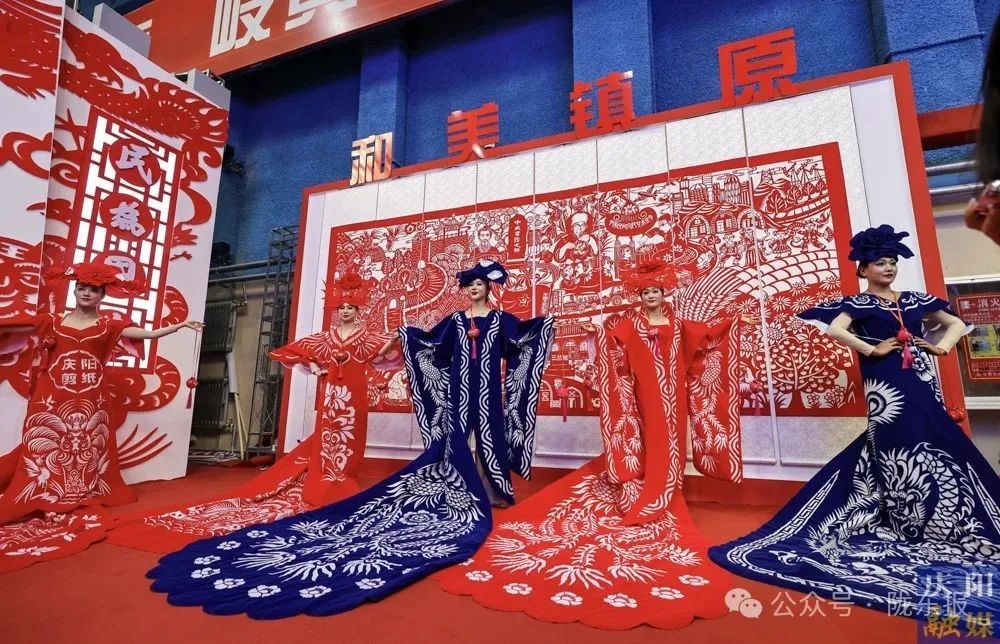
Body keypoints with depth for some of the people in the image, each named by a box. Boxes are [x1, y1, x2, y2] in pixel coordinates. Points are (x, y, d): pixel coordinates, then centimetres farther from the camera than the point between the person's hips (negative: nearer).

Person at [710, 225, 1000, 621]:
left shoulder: (914, 300, 14)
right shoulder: (858, 303, -4)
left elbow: (956, 323, 21)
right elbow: (834, 329, -22)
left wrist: (942, 346, 5)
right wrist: (873, 350, -16)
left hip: (922, 385, 6)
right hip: (886, 387, -6)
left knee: (937, 449, 10)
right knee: (897, 451, 0)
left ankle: (938, 518, 28)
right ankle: (913, 526, 14)